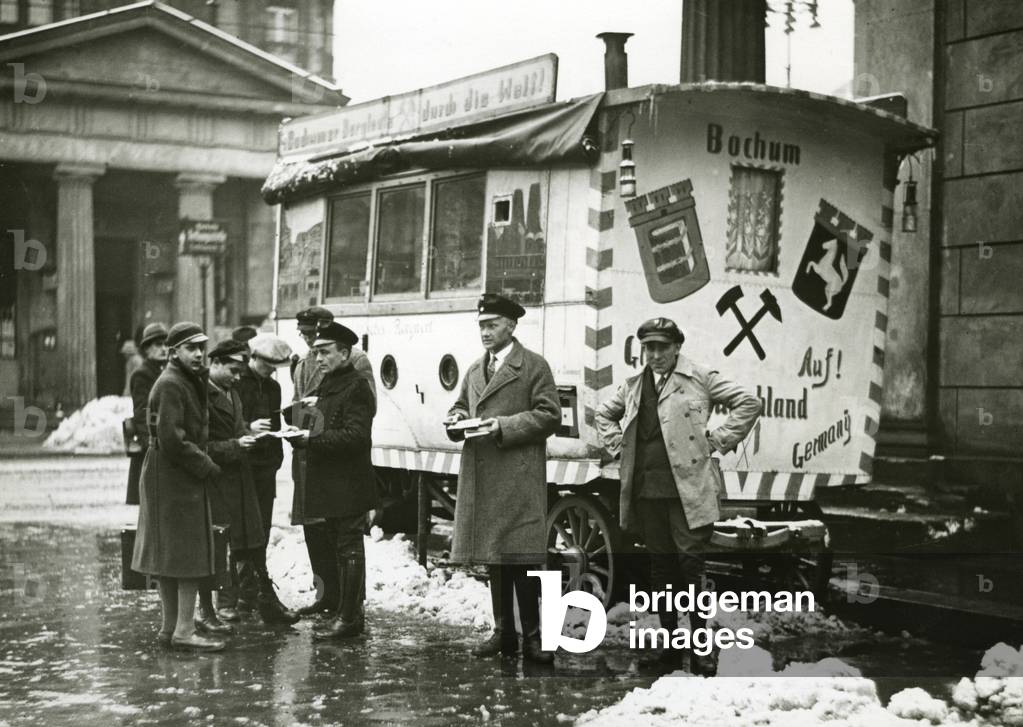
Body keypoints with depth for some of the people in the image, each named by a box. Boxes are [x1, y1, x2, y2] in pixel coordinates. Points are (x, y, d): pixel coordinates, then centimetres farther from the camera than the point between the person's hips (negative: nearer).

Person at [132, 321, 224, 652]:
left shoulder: (190, 382, 16)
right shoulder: (171, 385, -17)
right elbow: (172, 441, -23)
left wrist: (205, 463, 8)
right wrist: (208, 467, -15)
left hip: (177, 477, 10)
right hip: (175, 478, -10)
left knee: (168, 554, 14)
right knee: (190, 554, -7)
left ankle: (171, 627, 21)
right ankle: (183, 631, -5)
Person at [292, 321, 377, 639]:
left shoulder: (356, 388, -13)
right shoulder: (327, 386, 17)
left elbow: (355, 435, -21)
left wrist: (313, 440, -22)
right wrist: (303, 434, 4)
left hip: (348, 485, -10)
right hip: (329, 483, 10)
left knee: (349, 549, -4)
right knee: (340, 549, 15)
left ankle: (348, 618, 1)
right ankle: (352, 612, 23)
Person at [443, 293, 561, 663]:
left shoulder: (534, 366, -1)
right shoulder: (475, 370, 20)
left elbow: (549, 415, -7)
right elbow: (461, 407, 27)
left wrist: (504, 427, -15)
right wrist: (457, 420, 4)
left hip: (519, 479, -6)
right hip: (480, 479, 6)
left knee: (522, 559, -7)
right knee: (493, 560, 10)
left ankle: (532, 637, -2)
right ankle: (503, 633, 19)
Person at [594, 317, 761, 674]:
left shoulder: (700, 378, 0)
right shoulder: (633, 385, 14)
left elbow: (748, 403, -2)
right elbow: (604, 414, 30)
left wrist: (717, 442, -5)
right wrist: (619, 446, 15)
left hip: (689, 491, -5)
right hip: (646, 492, 5)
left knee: (691, 567, -5)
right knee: (660, 569, 10)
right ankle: (670, 647, 19)